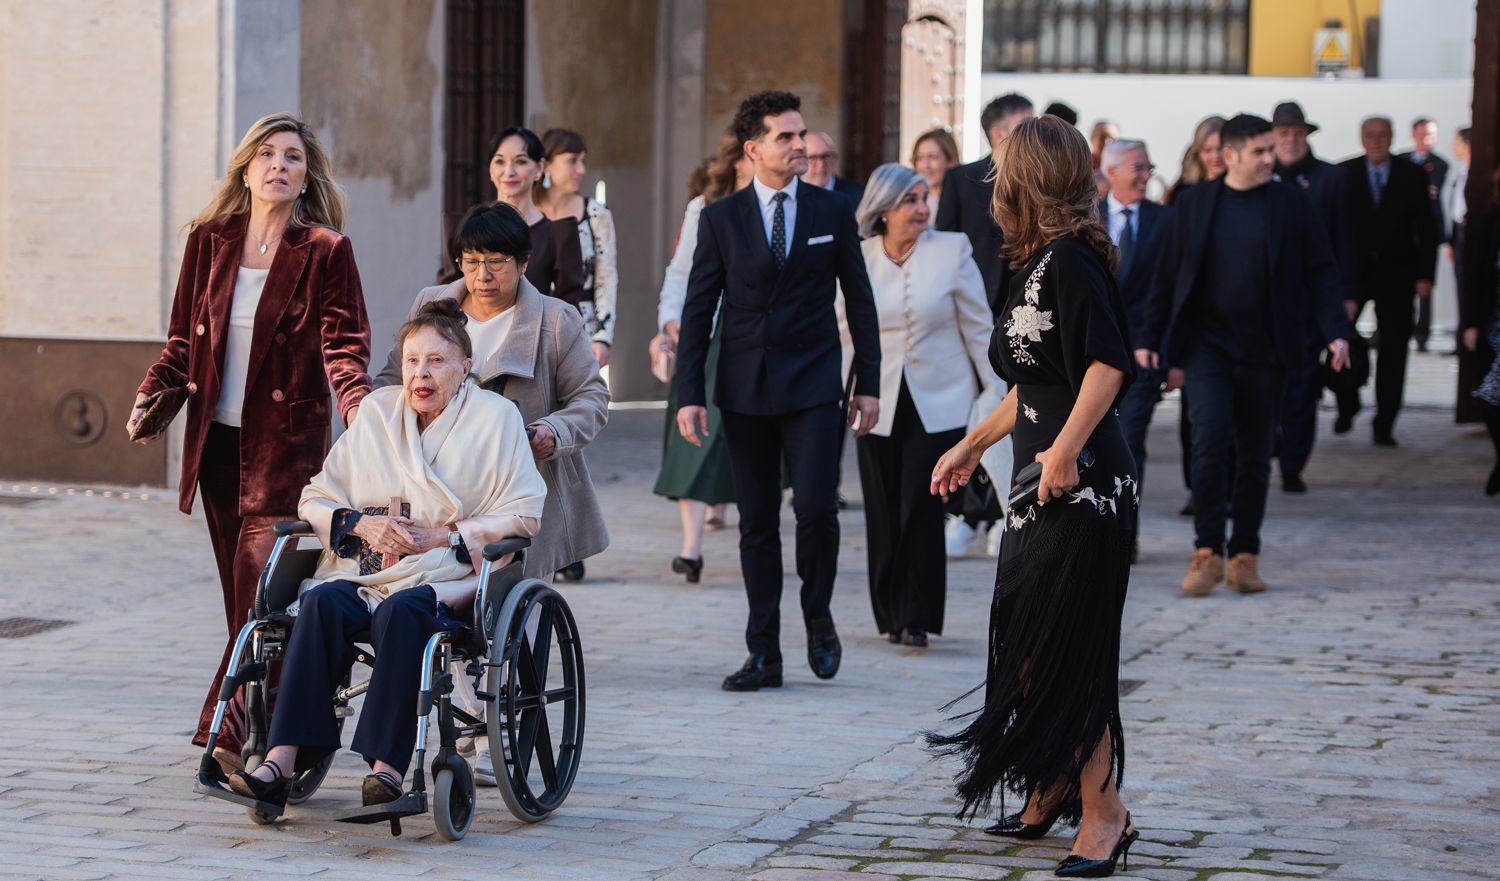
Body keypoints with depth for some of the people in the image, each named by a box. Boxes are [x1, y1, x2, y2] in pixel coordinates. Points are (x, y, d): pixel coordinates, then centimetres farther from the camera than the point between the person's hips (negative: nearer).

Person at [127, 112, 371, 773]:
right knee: (242, 594, 7)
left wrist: (356, 408, -27)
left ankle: (230, 734, -12)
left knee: (261, 586, -14)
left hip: (286, 442, -4)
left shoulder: (326, 252, -3)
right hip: (217, 439, 5)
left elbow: (343, 346, -9)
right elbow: (184, 337, 15)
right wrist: (152, 392, 0)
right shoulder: (210, 240, 9)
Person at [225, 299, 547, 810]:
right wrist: (362, 524, -5)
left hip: (449, 579, -3)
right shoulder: (377, 414, 18)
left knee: (401, 609, -37)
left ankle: (387, 763, -40)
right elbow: (314, 502, 16)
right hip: (365, 569, 3)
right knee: (322, 601, -30)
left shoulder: (495, 418, 7)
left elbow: (524, 516, -1)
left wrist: (442, 535, -11)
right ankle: (282, 761, -39)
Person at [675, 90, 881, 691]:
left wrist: (869, 384, 3)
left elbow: (859, 300, 8)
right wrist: (689, 394, -4)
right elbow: (697, 310, 3)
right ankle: (764, 654, 12)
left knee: (816, 507, -14)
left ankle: (818, 618, 12)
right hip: (744, 388, 1)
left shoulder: (833, 213, 4)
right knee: (756, 522, 5)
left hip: (812, 385, -1)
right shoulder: (720, 219, 3)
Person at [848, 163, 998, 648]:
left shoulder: (952, 249, -2)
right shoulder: (858, 259, 2)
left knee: (923, 507, -9)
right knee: (884, 513, 6)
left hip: (937, 403, -2)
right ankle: (892, 613, 18)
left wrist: (999, 390, -1)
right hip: (879, 404, 2)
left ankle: (917, 617, -3)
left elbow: (979, 328, 2)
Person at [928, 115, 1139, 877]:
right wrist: (972, 446, 30)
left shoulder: (1071, 261, -15)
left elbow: (1108, 365, -26)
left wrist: (1065, 449, -28)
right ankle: (1048, 795, 27)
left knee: (1068, 650, -5)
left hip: (1082, 486, -10)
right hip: (1042, 483, 10)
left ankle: (1102, 813, 2)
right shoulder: (1036, 264, 14)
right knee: (1025, 641, 14)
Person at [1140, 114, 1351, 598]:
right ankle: (1207, 552, -10)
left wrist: (1335, 330, -8)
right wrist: (1150, 337, 4)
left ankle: (1245, 556, 15)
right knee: (1210, 439, -16)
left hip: (1265, 351, 1)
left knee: (1255, 455, 6)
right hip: (1206, 344, -1)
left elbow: (1320, 272, 4)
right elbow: (1168, 276, 8)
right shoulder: (1193, 204, 4)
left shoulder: (1291, 203, 4)